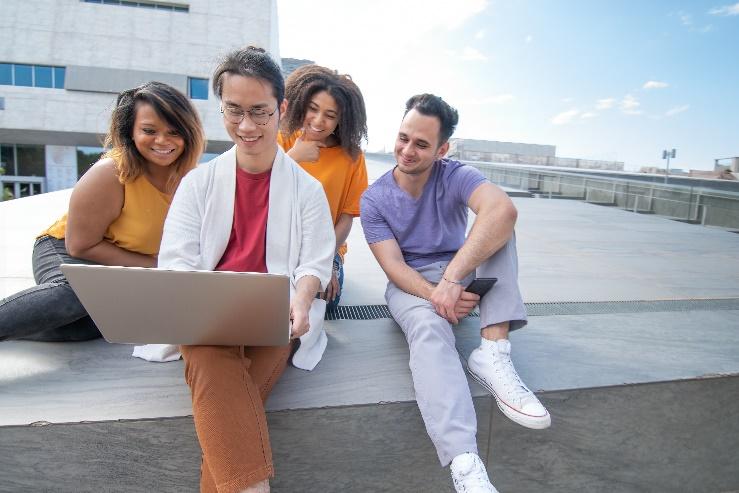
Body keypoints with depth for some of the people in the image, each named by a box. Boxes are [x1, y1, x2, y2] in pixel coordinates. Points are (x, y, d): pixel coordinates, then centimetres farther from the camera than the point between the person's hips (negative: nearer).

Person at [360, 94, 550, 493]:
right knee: (428, 327, -36)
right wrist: (434, 295, -35)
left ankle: (492, 352, -33)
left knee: (497, 223, -23)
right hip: (411, 284, -1)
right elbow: (394, 266, -14)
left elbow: (503, 209, -33)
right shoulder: (374, 199, -6)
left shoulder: (456, 176, -10)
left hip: (461, 276, 2)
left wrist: (450, 279, -43)